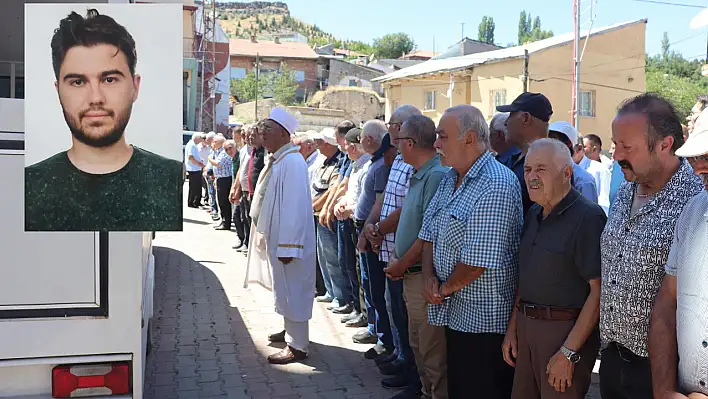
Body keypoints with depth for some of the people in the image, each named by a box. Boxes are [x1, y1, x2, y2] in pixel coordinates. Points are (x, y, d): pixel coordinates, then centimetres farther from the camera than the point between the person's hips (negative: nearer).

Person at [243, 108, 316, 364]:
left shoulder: (292, 162, -22)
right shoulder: (276, 160, 8)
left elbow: (295, 206, -26)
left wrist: (288, 246, -26)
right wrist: (263, 234, 17)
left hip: (287, 240, -10)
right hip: (274, 237, 10)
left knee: (291, 290, 0)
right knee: (283, 288, 21)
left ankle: (297, 346, 11)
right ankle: (292, 331, 37)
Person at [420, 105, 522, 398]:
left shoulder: (496, 185, -21)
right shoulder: (450, 179, 10)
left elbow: (478, 261, -25)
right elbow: (429, 233, 13)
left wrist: (444, 288, -10)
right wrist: (429, 277, -4)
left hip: (484, 319, -9)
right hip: (453, 312, 9)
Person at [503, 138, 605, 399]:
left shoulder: (588, 217, -15)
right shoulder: (533, 214, 10)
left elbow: (598, 291, -19)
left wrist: (568, 353, -20)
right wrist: (512, 328, 12)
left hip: (566, 329, -7)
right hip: (526, 326, 8)